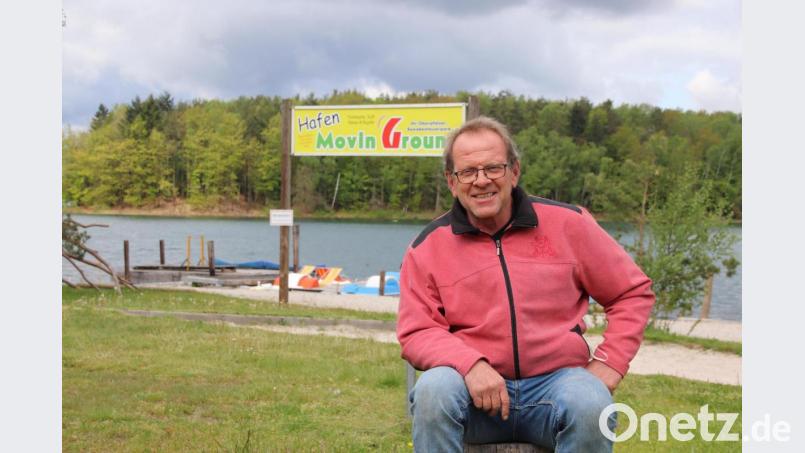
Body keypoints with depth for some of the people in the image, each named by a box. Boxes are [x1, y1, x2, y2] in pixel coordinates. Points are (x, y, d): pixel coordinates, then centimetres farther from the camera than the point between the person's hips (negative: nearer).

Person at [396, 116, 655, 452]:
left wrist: (609, 363, -1)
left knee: (591, 403, -33)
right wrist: (470, 364, -19)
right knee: (434, 388, -33)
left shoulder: (566, 223, 4)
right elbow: (416, 333, 0)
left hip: (556, 381, 0)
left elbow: (633, 292, 11)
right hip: (475, 387, 0)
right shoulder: (428, 246, 3)